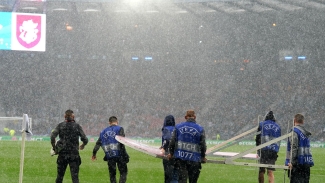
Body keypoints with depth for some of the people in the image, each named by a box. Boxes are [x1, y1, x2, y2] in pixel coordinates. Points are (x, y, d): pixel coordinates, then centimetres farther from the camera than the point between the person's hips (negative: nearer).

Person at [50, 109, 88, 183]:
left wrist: (54, 147, -1)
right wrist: (83, 145, 17)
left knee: (60, 175, 12)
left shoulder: (60, 125, 2)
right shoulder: (77, 126, 1)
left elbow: (52, 136, -11)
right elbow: (85, 139, -3)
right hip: (74, 154, -1)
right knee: (75, 176, -3)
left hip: (62, 153, 1)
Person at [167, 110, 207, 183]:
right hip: (194, 158, -1)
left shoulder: (178, 127, 4)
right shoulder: (200, 129, -1)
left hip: (180, 156, 1)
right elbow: (203, 145, 2)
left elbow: (172, 142, 5)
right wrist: (203, 157, 17)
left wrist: (171, 153, 19)